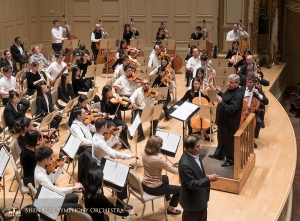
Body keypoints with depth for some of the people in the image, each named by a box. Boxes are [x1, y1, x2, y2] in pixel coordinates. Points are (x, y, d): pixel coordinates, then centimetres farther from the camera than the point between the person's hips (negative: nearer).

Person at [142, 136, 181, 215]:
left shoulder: (144, 153, -10)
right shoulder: (158, 159, -33)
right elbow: (173, 170, -17)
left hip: (144, 185, 8)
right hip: (153, 189, -8)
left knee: (165, 178, 36)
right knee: (180, 189, 8)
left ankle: (168, 201, 51)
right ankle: (170, 208, 29)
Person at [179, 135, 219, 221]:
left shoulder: (194, 154, -7)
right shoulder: (185, 164, -36)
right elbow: (192, 184, -31)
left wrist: (205, 177, 5)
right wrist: (208, 179, -34)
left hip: (200, 195, 9)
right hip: (192, 199, -9)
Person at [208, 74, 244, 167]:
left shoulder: (238, 95, -26)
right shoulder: (230, 89, 4)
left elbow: (231, 109, -32)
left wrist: (221, 102, -40)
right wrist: (220, 93, 5)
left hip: (229, 123, -10)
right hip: (223, 120, 10)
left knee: (228, 142, 6)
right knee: (221, 139, 25)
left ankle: (231, 160, 22)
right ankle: (219, 154, 44)